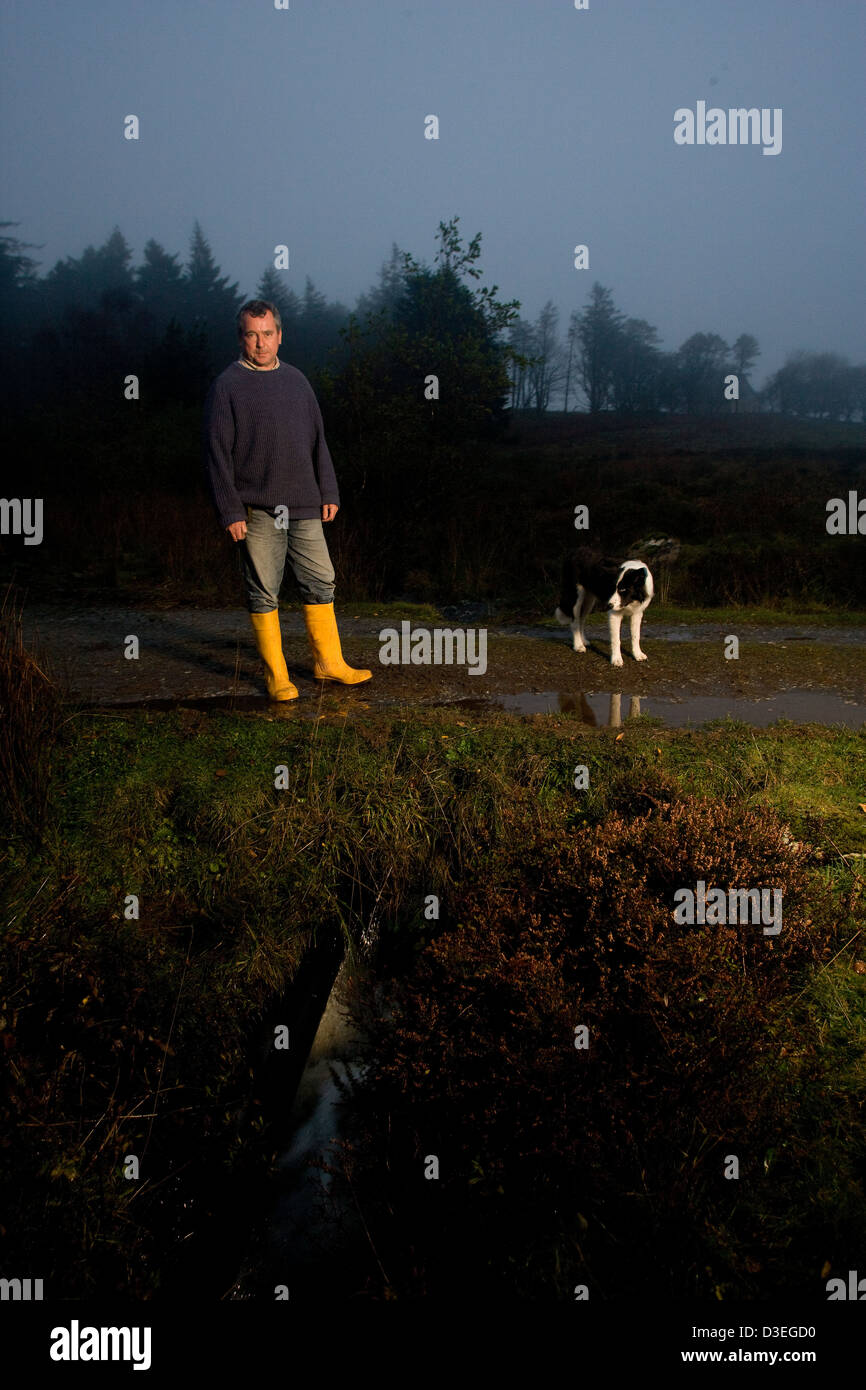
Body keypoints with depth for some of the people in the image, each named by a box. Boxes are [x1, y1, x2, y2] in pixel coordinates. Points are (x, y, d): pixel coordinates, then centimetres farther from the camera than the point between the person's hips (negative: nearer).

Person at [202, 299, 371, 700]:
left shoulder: (296, 381, 13)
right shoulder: (227, 387, -4)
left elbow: (318, 441, 19)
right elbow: (217, 454, -7)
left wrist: (328, 492, 13)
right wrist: (230, 512, -12)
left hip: (303, 508, 5)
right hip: (256, 511, -5)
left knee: (320, 582, 8)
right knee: (263, 594, 1)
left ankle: (329, 662, 21)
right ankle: (275, 674, 11)